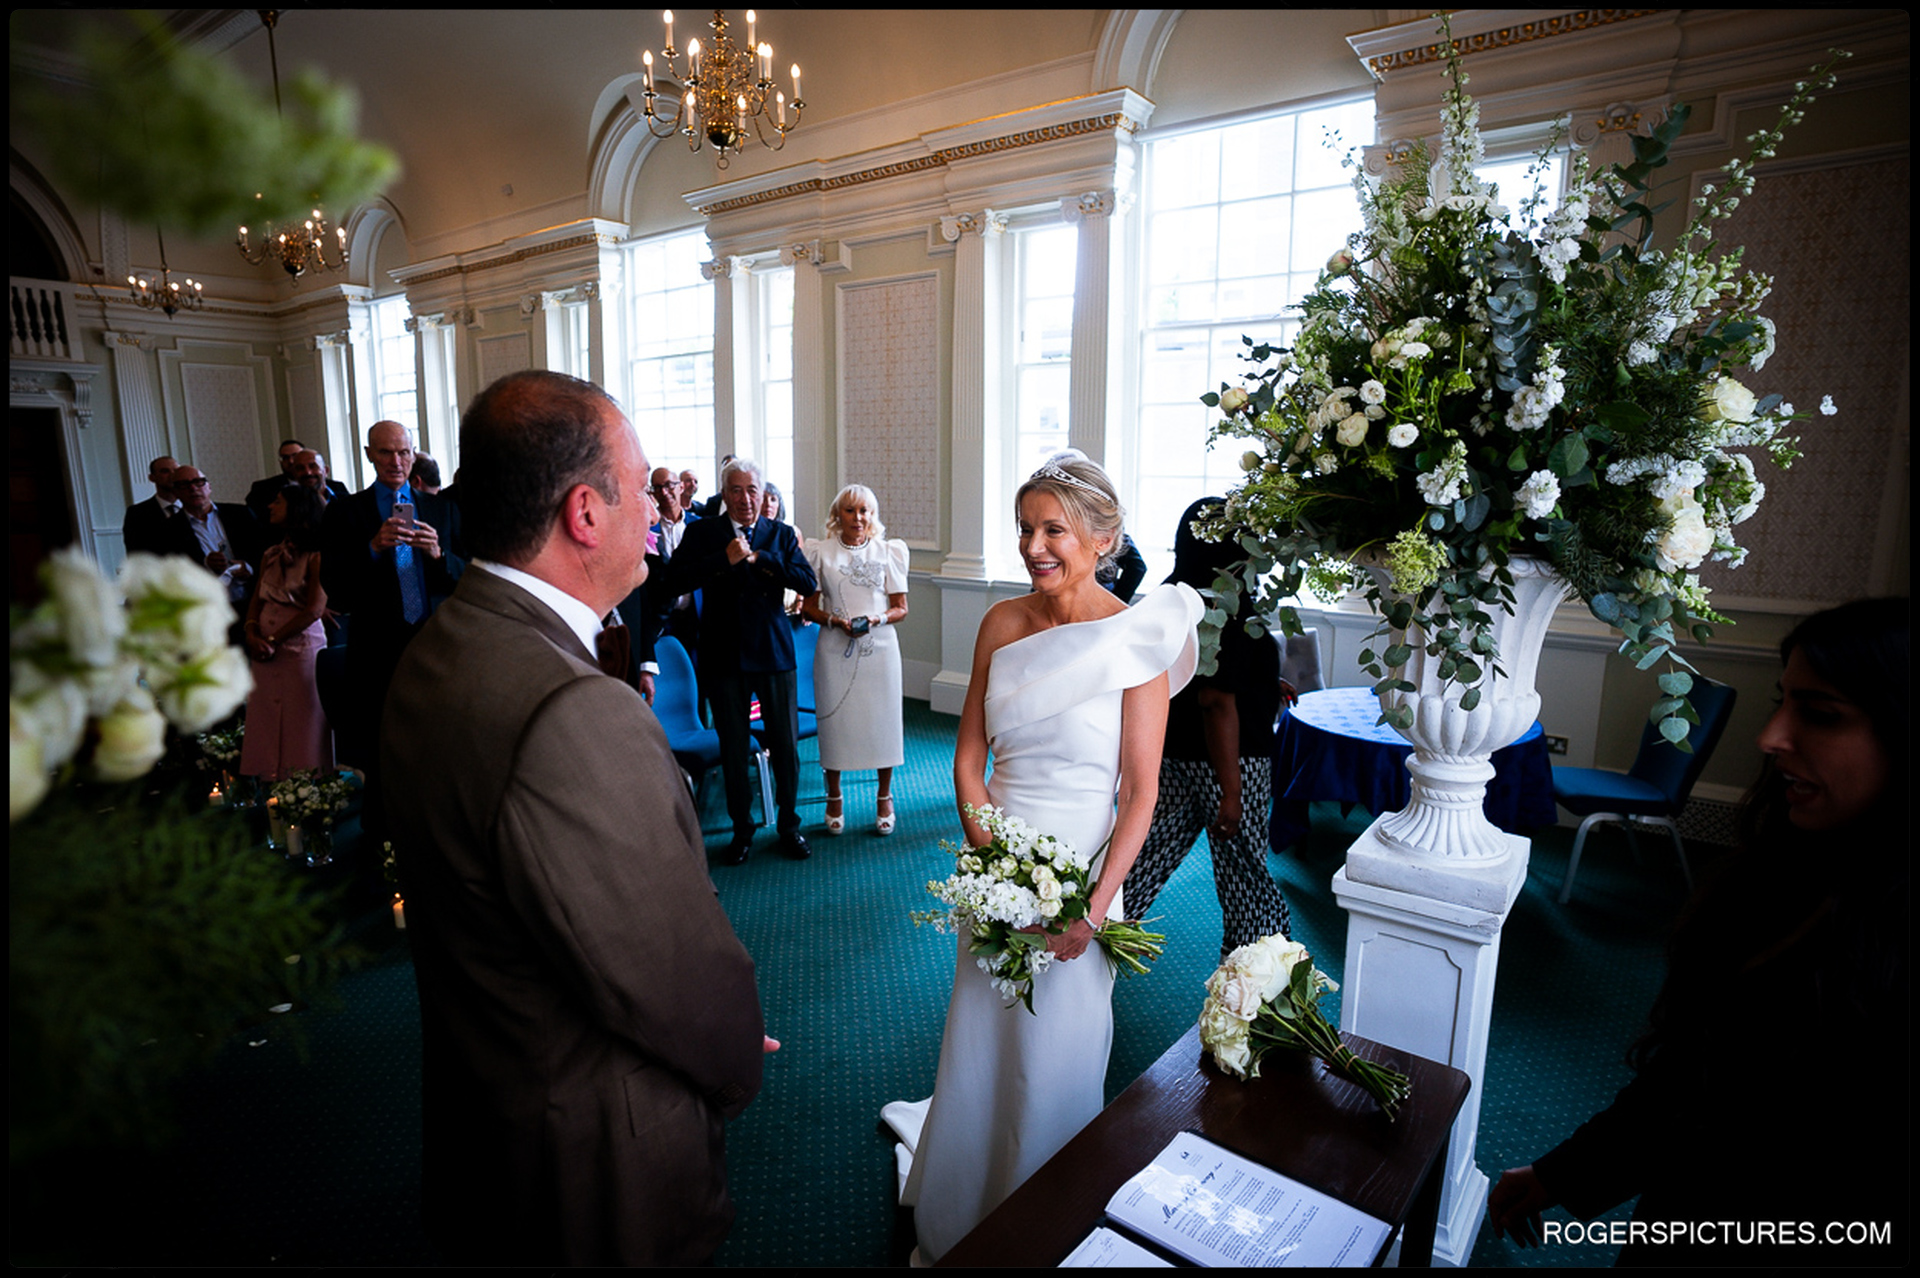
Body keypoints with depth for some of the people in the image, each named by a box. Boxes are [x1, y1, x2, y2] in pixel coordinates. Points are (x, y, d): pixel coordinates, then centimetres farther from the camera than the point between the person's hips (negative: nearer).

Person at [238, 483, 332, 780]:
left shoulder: (315, 556, -7)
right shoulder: (270, 555, 14)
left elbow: (314, 610, -13)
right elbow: (257, 600, 14)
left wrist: (272, 640, -11)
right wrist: (252, 634, -5)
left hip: (301, 647, -7)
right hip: (264, 652, 7)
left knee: (301, 730, -1)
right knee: (266, 727, 7)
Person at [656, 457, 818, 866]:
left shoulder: (781, 534, 5)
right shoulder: (702, 533, 1)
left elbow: (808, 582, -8)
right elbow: (673, 581, -12)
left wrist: (759, 558, -16)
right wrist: (724, 559, -20)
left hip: (773, 653, 1)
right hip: (724, 656, -1)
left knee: (786, 745, 7)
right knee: (734, 749, 10)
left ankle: (789, 825, 25)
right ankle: (742, 830, 26)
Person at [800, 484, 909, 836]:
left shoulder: (888, 551, 6)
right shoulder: (821, 552, 6)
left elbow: (901, 607, 7)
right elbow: (808, 606, 6)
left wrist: (879, 619, -13)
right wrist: (833, 619, -12)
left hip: (879, 648, 0)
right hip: (835, 649, 0)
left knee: (882, 720, 4)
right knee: (835, 720, 3)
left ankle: (884, 796, 23)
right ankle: (834, 798, 23)